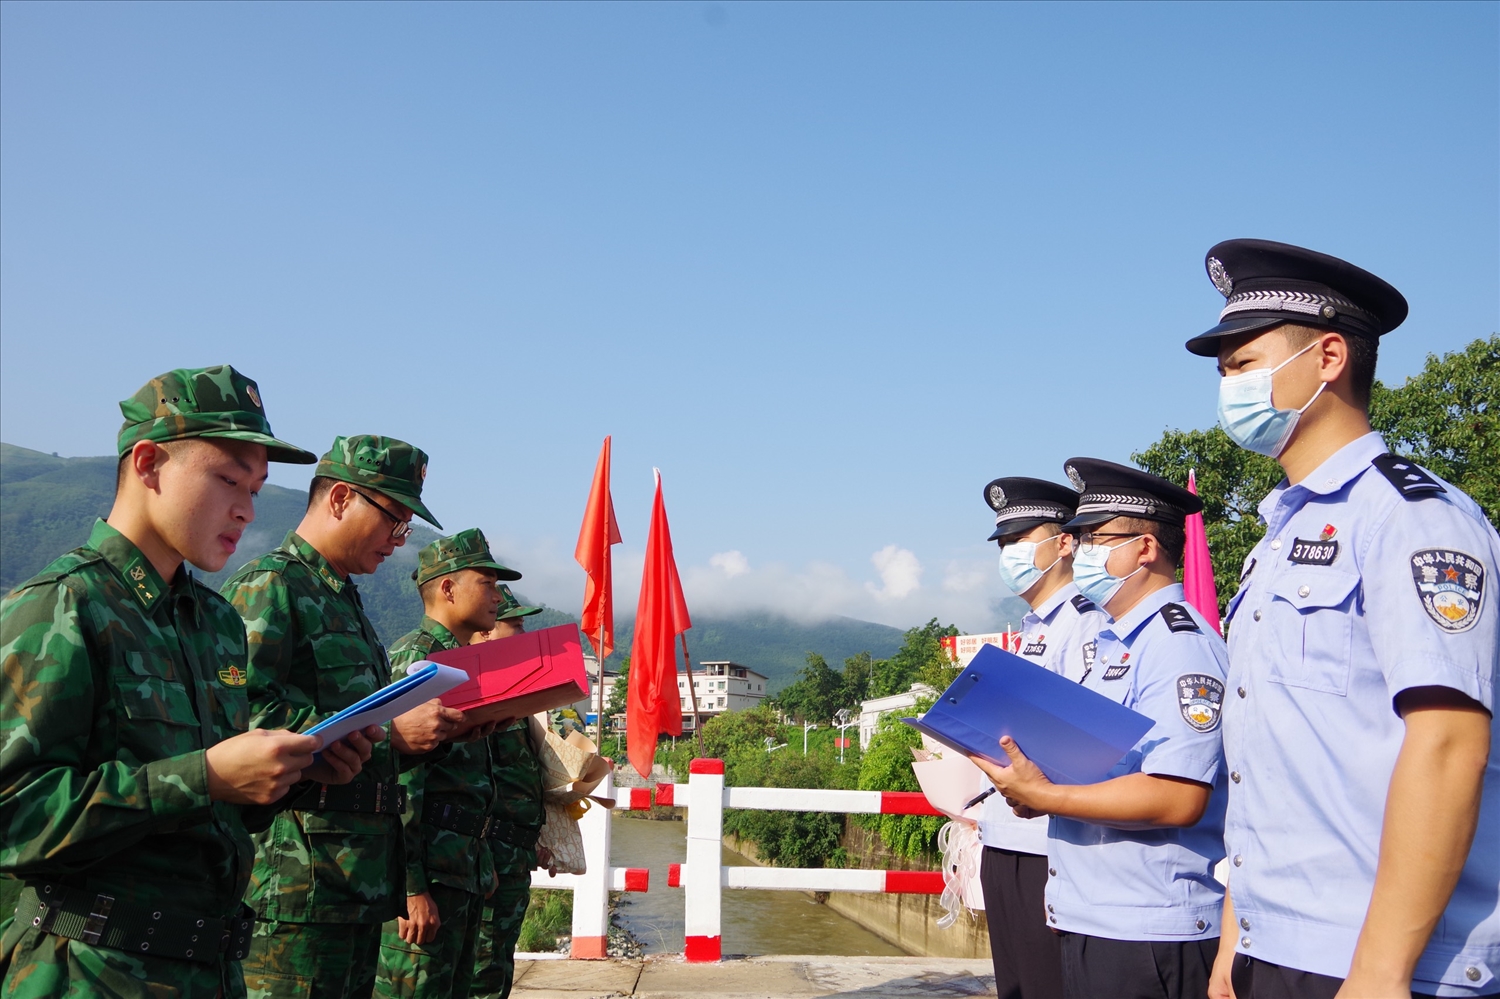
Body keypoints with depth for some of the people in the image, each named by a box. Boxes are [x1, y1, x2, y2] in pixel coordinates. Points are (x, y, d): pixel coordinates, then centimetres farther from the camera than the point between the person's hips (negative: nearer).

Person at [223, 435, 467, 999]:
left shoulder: (346, 602, 22)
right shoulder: (268, 586, -9)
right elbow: (248, 715, -24)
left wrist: (432, 727, 11)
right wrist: (389, 732, -21)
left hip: (361, 881, 9)